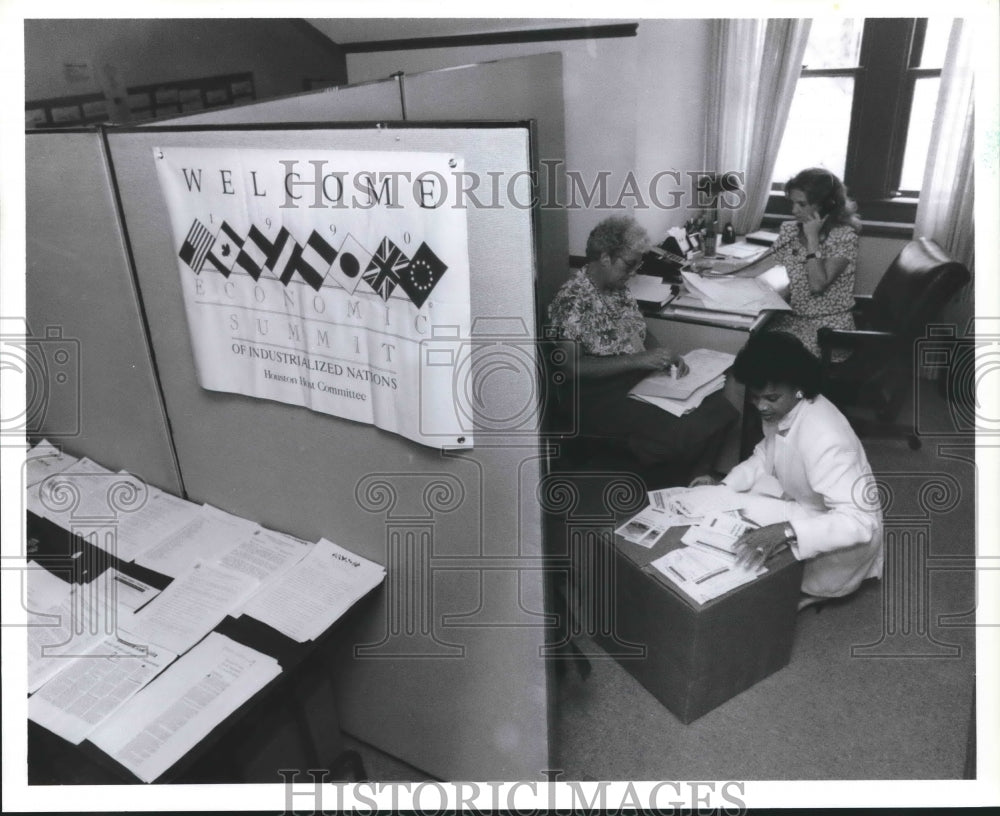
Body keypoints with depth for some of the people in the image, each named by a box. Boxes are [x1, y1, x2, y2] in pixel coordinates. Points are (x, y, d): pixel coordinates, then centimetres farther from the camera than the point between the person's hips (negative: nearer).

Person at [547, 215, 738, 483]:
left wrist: (665, 354, -1)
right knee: (679, 435, -26)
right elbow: (573, 366, -22)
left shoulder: (618, 288, 9)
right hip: (598, 394, -8)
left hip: (638, 378, 8)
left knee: (720, 408, -9)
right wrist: (638, 360, -23)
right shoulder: (572, 301, -17)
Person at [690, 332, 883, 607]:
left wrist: (785, 532, -51)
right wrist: (723, 486, -8)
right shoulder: (779, 409, -13)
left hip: (849, 530, -8)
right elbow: (767, 455, 7)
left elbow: (859, 521, -40)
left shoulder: (825, 440, -38)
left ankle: (805, 592, 10)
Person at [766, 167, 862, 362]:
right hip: (792, 318, 6)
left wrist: (812, 237, -18)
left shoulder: (844, 236, -11)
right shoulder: (789, 229, 7)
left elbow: (818, 285, -20)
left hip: (828, 326, -6)